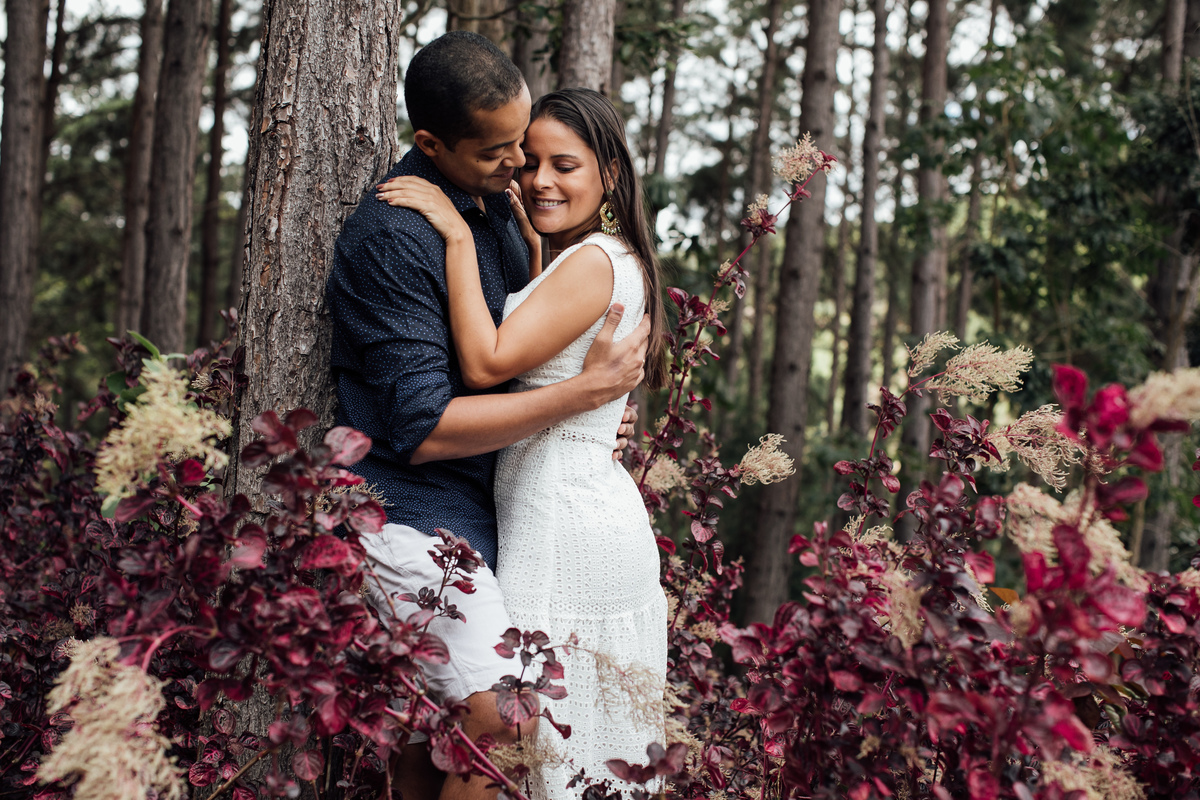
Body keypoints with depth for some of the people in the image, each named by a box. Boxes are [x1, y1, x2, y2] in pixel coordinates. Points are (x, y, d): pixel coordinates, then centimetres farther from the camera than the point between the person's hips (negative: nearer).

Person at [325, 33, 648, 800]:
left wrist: (592, 420, 7)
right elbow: (424, 429, -21)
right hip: (412, 510, -8)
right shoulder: (391, 236, -18)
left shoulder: (496, 202, 10)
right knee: (504, 721, -19)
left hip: (482, 502, 8)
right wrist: (585, 391, -17)